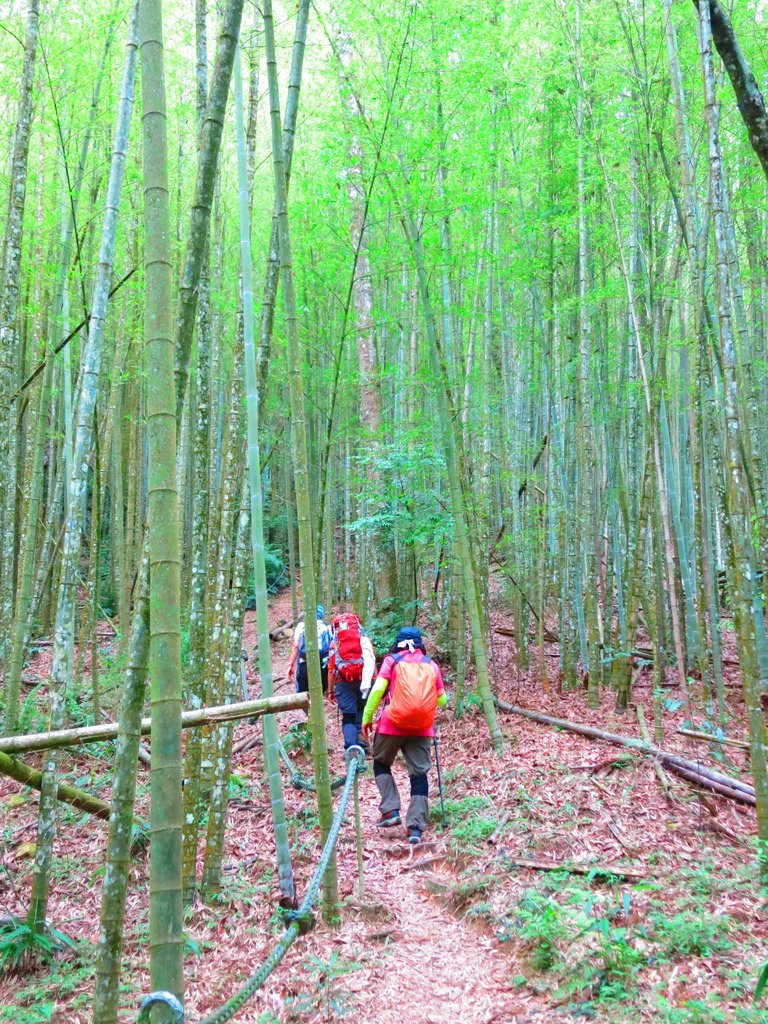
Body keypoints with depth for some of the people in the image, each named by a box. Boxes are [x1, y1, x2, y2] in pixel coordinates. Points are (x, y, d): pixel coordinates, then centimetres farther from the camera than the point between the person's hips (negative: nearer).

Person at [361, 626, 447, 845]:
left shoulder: (392, 660, 5)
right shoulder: (431, 665, 12)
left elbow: (378, 689, -7)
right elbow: (442, 700, 13)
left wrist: (367, 717, -1)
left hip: (393, 723, -2)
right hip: (421, 727, 2)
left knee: (381, 764, 19)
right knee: (419, 774, 6)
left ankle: (390, 810, 5)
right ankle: (416, 827, -1)